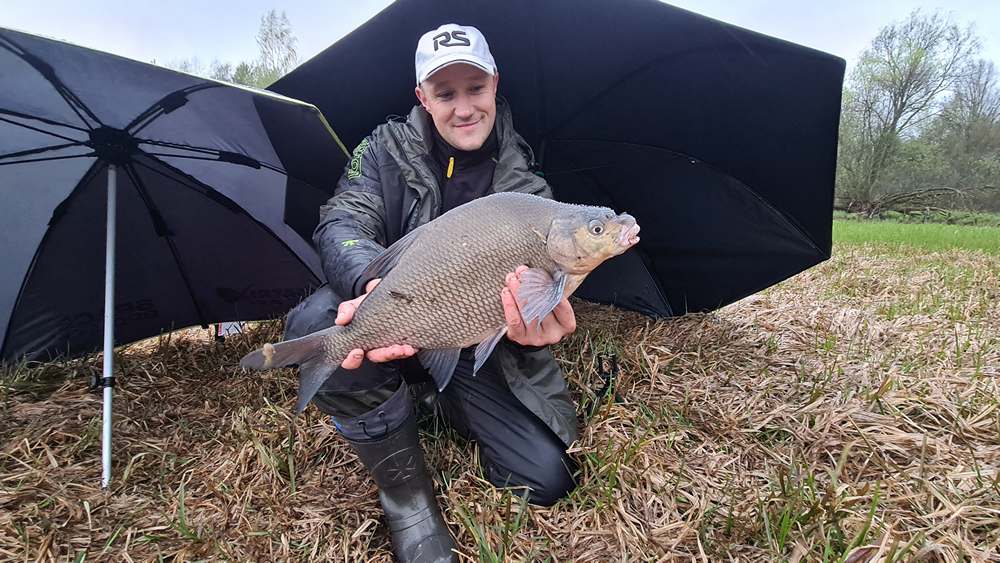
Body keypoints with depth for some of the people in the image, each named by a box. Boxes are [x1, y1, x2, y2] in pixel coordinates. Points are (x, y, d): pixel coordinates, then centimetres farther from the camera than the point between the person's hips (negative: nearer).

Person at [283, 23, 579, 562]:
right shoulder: (388, 147, -2)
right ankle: (405, 493, -12)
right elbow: (341, 223, -16)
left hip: (476, 350, 1)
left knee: (548, 479, -10)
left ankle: (441, 403, 19)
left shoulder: (523, 182, -2)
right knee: (315, 322, -35)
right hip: (393, 331, 0)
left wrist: (535, 325, -37)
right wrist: (373, 285, -41)